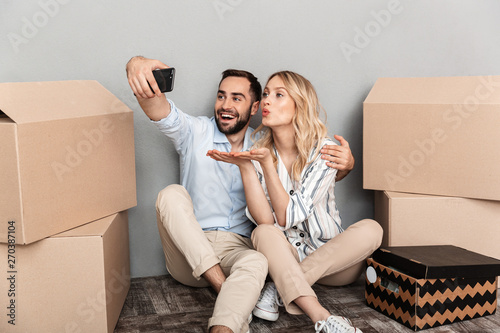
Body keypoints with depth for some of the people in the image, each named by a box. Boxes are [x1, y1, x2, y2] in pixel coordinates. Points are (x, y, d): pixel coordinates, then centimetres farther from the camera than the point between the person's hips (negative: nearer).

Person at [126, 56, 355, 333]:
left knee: (256, 262, -34)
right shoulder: (195, 133, 3)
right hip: (189, 256, 0)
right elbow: (159, 110, -18)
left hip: (236, 250, 0)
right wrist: (138, 65, -41)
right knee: (172, 194, -28)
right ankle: (224, 288, -31)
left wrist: (345, 165, -14)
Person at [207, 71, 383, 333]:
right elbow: (265, 221, -18)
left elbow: (287, 216, -21)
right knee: (263, 234, -30)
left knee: (371, 229, -27)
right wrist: (244, 165, -27)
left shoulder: (324, 150, -13)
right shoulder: (259, 149, -6)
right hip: (282, 254, 1)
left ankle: (279, 287, -26)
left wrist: (267, 163, -30)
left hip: (333, 257, 0)